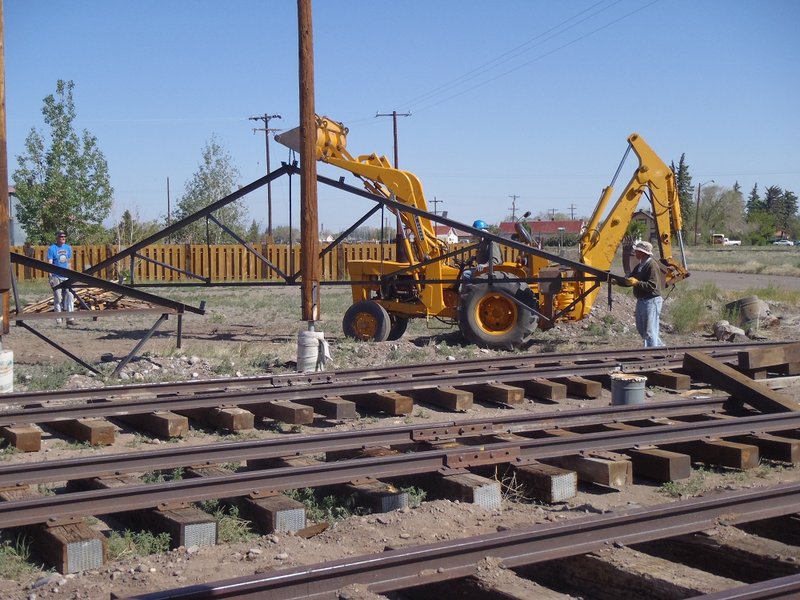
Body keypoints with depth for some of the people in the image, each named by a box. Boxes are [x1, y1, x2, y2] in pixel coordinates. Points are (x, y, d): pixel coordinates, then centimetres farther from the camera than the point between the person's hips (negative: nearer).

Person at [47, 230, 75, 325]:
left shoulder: (68, 248, 11)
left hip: (66, 277, 4)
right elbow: (49, 263, -9)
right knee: (58, 298, -1)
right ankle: (58, 319, 7)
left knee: (69, 296, -3)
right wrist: (51, 277, -16)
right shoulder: (52, 248, -5)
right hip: (56, 277, -4)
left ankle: (70, 318, -1)